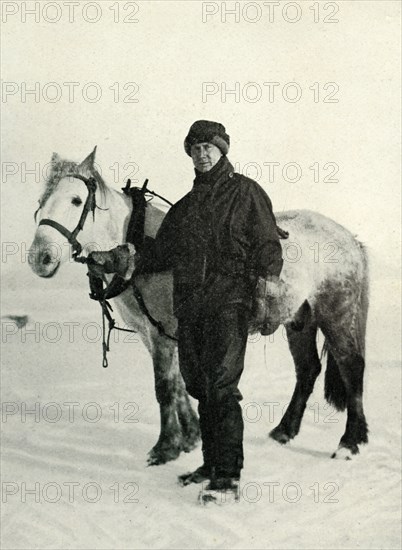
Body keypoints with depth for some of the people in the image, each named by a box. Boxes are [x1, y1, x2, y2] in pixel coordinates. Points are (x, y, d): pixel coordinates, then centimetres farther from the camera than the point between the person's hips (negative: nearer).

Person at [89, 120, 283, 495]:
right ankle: (211, 463, 21)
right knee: (199, 386, 9)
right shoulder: (185, 206, 21)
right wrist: (119, 261, 11)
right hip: (189, 305, 6)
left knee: (221, 385, -13)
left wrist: (268, 291, -14)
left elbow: (267, 244, -2)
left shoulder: (246, 192, 4)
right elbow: (160, 252, 23)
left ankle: (229, 471, -9)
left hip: (229, 300, -6)